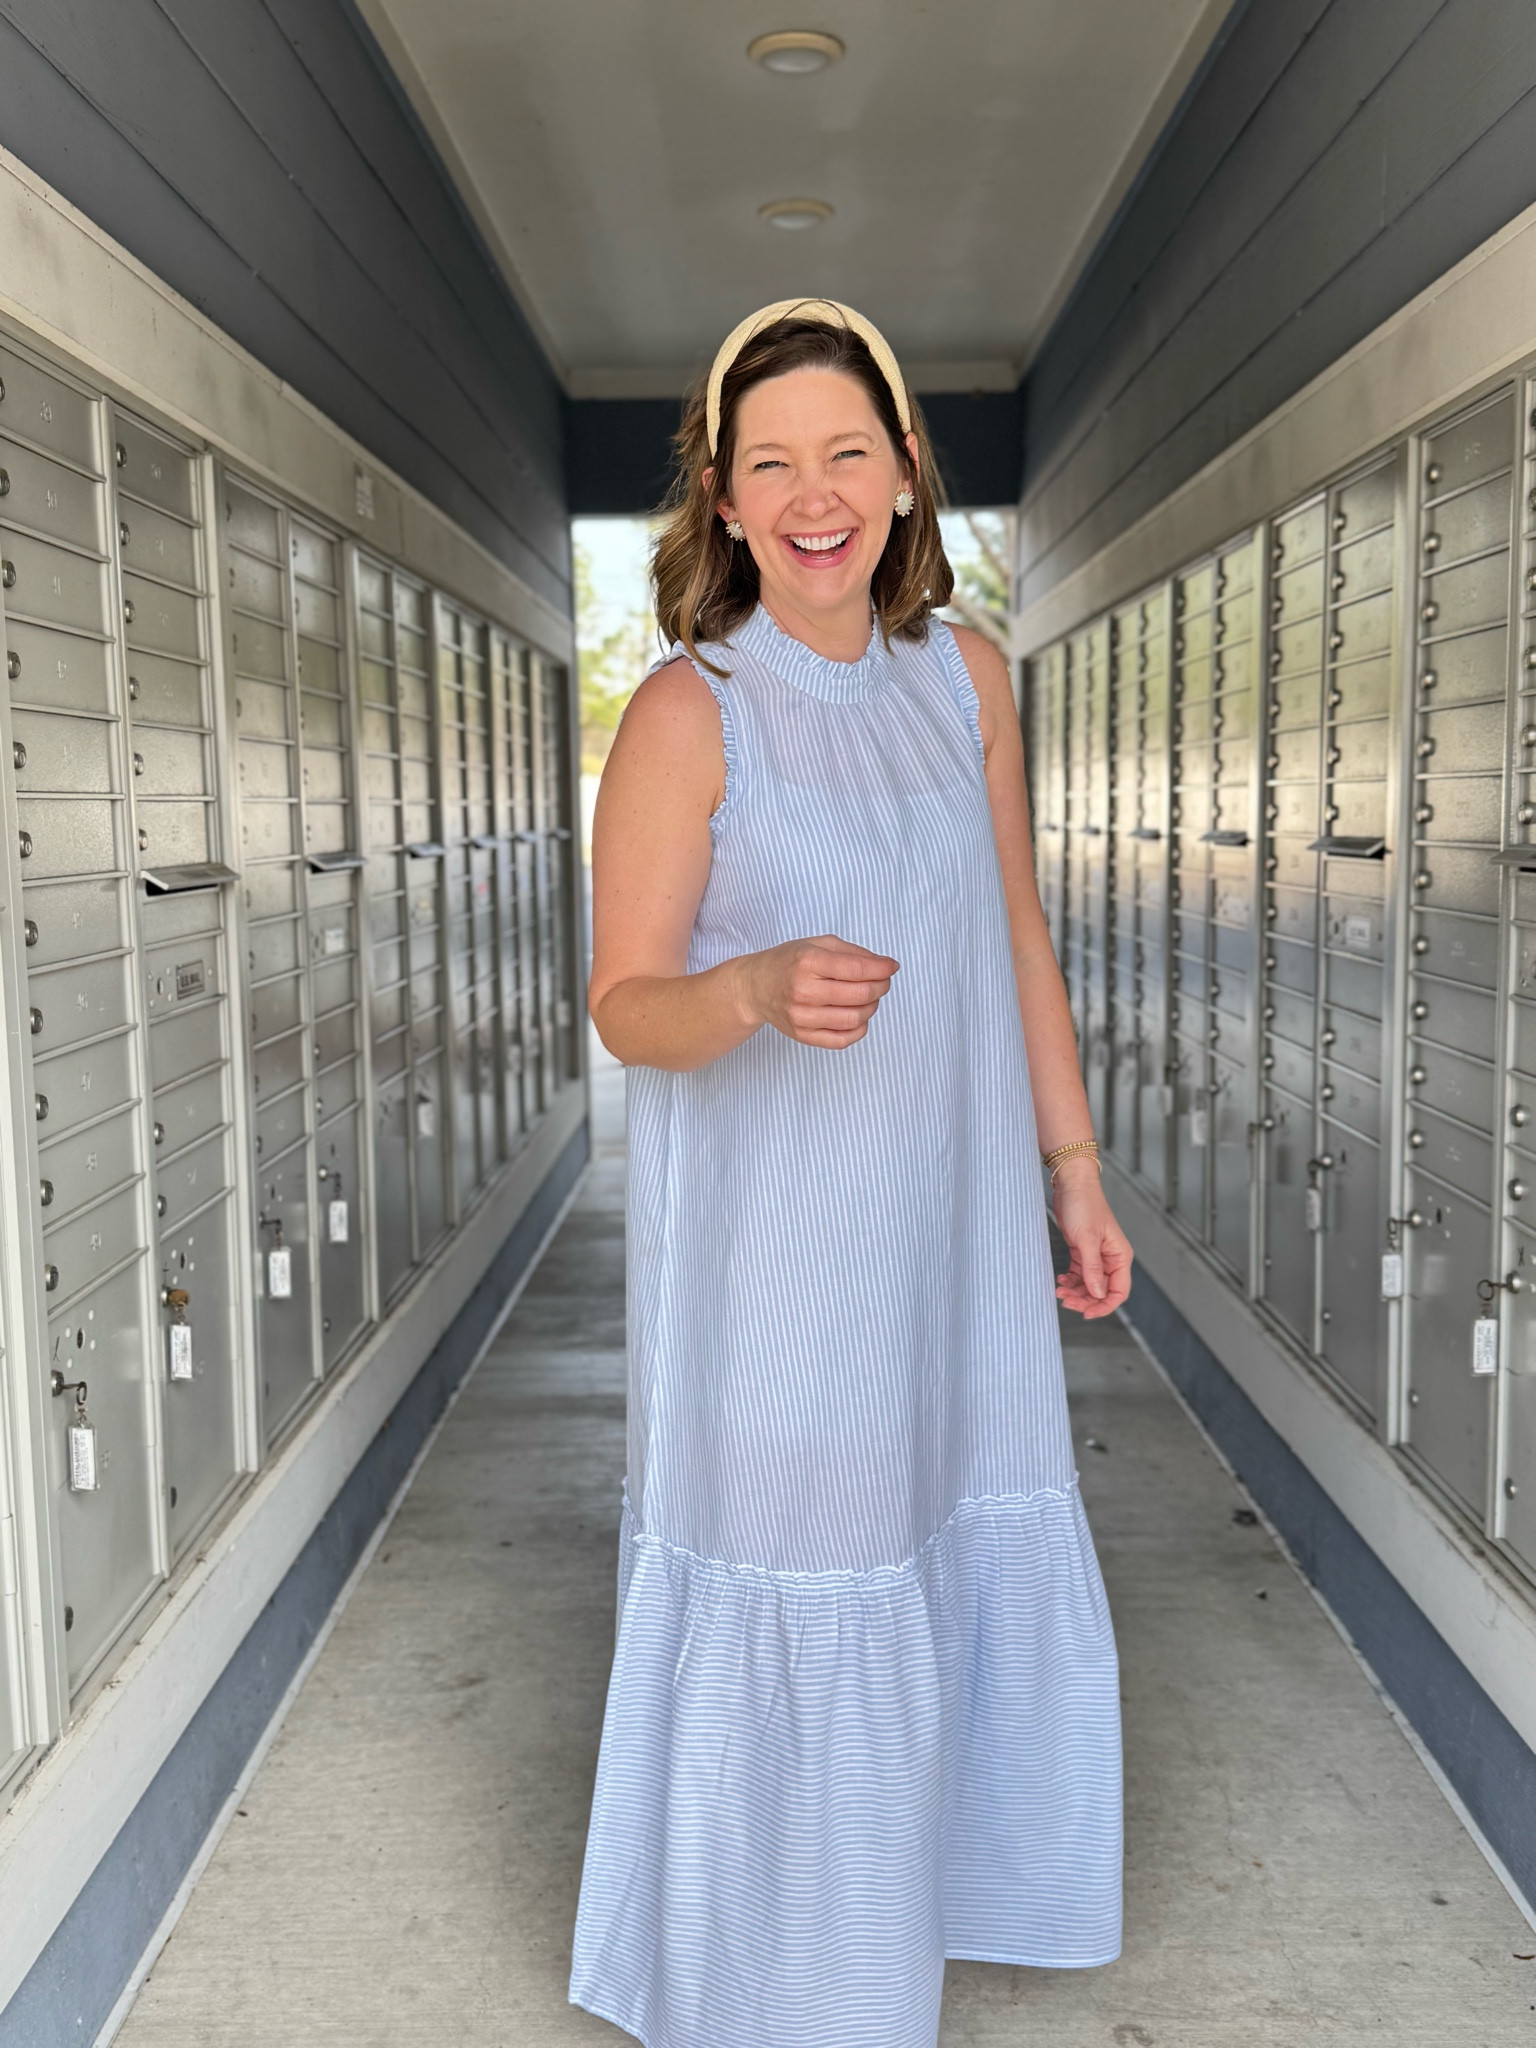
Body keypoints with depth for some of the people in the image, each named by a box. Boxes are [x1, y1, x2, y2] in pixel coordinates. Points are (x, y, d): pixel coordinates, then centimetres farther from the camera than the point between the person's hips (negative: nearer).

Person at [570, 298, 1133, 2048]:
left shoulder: (963, 674, 1)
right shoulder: (688, 711, -14)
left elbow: (1017, 938, 8)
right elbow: (625, 1005, -11)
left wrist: (1073, 1167, 10)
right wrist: (762, 991, -32)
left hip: (951, 1223, 5)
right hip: (773, 1243, -5)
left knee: (973, 1570, 19)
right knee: (783, 1604, 9)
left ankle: (903, 1883, 48)